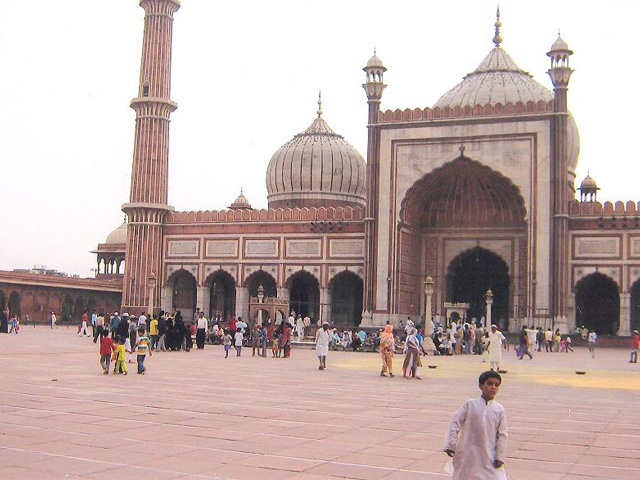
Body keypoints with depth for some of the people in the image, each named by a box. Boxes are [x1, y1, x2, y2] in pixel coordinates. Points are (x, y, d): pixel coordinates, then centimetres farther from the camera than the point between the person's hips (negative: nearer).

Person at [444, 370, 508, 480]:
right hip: (468, 455, 0)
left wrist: (500, 457, -1)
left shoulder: (499, 410, -1)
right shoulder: (470, 405, -3)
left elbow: (502, 435, 2)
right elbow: (455, 423, -2)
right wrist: (450, 445, -6)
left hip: (490, 457, 0)